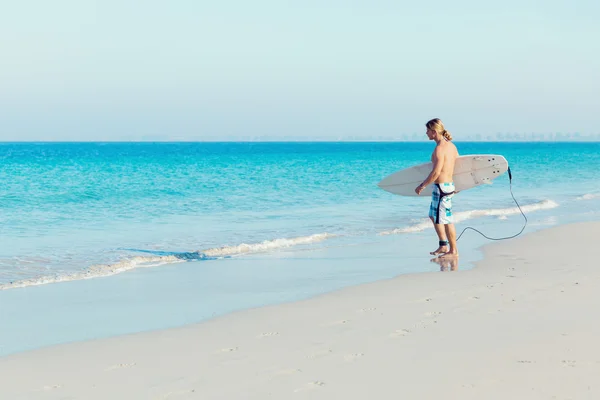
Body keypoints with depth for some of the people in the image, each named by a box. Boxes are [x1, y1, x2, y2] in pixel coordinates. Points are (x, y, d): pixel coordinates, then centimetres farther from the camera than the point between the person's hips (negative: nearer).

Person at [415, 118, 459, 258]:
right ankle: (443, 246, 25)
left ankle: (453, 251, 6)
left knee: (446, 220, -2)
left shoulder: (439, 148, -19)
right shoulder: (451, 145, 10)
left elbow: (436, 172, -24)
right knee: (434, 216, 20)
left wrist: (422, 186, -14)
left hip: (441, 187, -10)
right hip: (449, 184, 10)